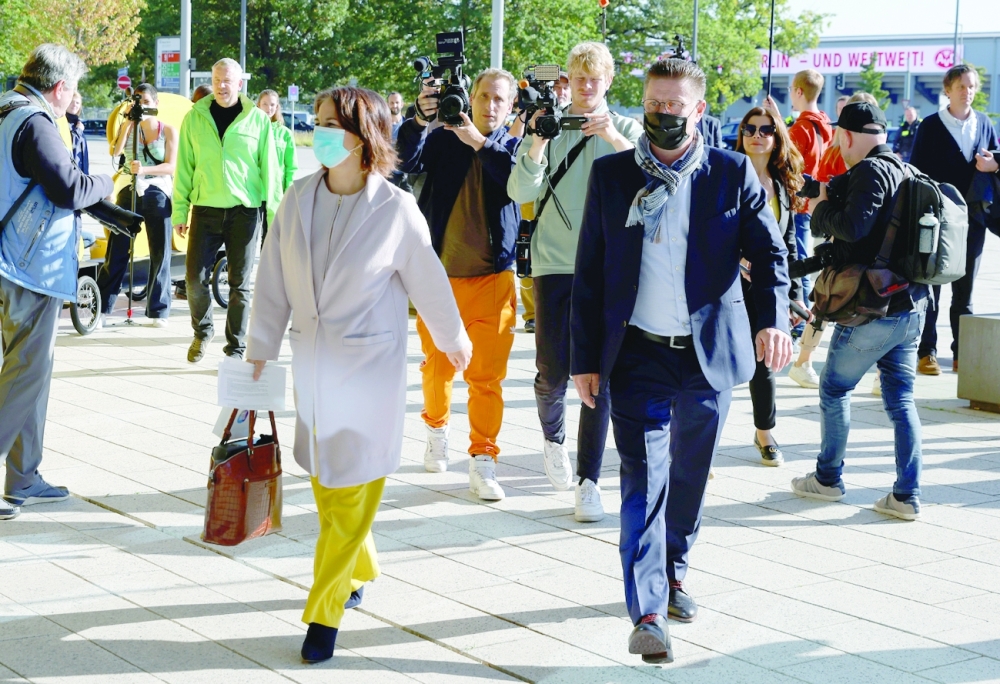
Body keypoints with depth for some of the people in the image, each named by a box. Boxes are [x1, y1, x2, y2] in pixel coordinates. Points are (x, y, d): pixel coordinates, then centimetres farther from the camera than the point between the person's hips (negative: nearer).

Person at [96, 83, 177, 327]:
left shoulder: (168, 131, 3)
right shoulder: (127, 126, 8)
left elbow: (171, 166, -7)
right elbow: (115, 152, -9)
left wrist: (145, 169, -23)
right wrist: (128, 121, -13)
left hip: (158, 195, -1)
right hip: (129, 194, 1)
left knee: (160, 254, 2)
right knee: (116, 252, -2)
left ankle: (159, 311, 10)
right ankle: (102, 310, 0)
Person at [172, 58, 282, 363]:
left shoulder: (258, 120, 2)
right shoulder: (194, 118, 5)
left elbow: (270, 169, 4)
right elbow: (184, 168, 7)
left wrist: (275, 212, 0)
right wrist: (180, 212, 3)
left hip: (245, 211, -1)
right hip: (206, 209, 1)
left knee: (240, 283, 3)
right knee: (195, 277, -3)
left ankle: (235, 348, 14)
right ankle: (203, 331, 23)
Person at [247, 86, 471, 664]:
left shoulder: (395, 209, -12)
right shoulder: (298, 200, -1)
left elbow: (427, 281, 2)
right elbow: (274, 284, 5)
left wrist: (453, 339, 15)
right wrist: (259, 353, 6)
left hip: (371, 367, -4)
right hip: (311, 365, 4)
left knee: (352, 493, -2)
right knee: (324, 484, 16)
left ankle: (325, 613, 6)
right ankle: (359, 571, 40)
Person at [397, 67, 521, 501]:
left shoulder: (512, 147, 5)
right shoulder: (443, 140, 6)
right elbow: (408, 162, -12)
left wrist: (480, 143, -23)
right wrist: (419, 120, -27)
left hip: (492, 276, -1)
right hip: (441, 271, 1)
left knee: (487, 374, -5)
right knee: (437, 364, 12)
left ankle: (482, 460, 0)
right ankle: (436, 428, 38)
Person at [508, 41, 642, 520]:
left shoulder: (626, 129, 7)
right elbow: (520, 192, -6)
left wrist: (617, 139, -25)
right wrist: (538, 144, -21)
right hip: (555, 262, 0)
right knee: (553, 370, -1)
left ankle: (588, 481, 2)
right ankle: (553, 437, 32)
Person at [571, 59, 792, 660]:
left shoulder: (733, 173, 1)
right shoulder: (611, 174, 3)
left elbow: (769, 251, -2)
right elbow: (589, 272, 5)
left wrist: (773, 318, -21)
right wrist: (585, 359, 1)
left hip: (709, 356, 1)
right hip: (638, 356, -1)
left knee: (690, 477, 14)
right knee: (644, 480, -7)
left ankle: (674, 575, 36)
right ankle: (648, 613, -8)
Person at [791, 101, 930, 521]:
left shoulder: (870, 172, -13)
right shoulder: (905, 172, 14)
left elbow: (853, 226, -25)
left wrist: (823, 208, -8)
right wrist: (827, 202, 14)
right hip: (911, 305, 8)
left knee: (834, 389, 10)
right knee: (901, 399, 9)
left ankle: (828, 479, 20)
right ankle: (907, 495, 7)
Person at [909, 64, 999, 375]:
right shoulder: (931, 126, -3)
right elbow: (916, 171, -5)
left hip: (972, 218, 4)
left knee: (965, 291, 9)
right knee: (930, 287, 1)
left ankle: (962, 354, 14)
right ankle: (926, 353, 6)